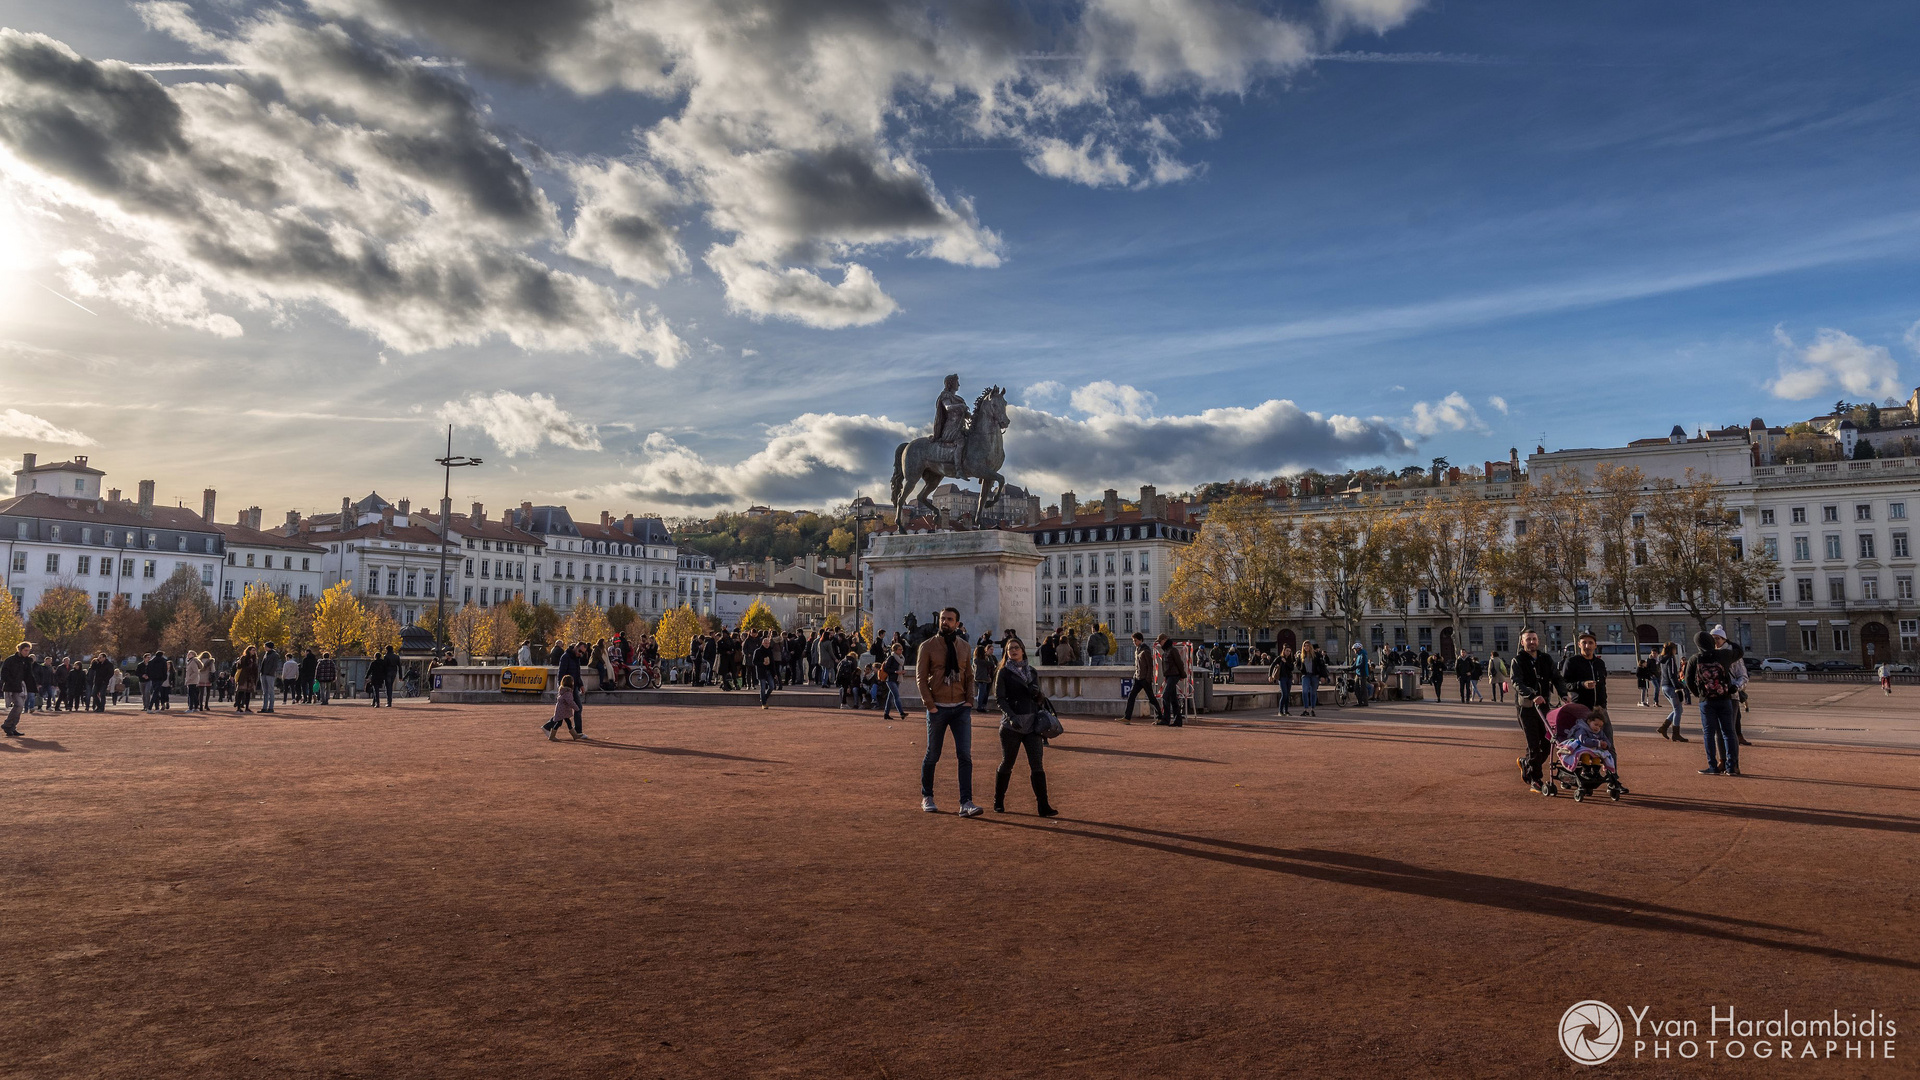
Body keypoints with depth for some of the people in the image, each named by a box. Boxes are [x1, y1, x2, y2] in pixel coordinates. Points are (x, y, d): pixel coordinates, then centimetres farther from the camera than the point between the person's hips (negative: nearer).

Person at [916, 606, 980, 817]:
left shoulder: (964, 647, 9)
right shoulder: (928, 646, -2)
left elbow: (969, 676, 14)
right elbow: (920, 677, -3)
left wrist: (969, 701, 1)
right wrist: (929, 704, -11)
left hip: (961, 708, 2)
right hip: (938, 708, -2)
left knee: (965, 756, -7)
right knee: (932, 755, 8)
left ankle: (966, 803, -9)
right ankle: (926, 797, 27)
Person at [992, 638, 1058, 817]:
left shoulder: (1031, 672, 14)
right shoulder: (1003, 672, 1)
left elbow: (1040, 700, 17)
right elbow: (1000, 698, -7)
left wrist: (1038, 694, -7)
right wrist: (1011, 717, -20)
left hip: (1032, 723, 3)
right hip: (1011, 724, -3)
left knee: (1037, 764, -5)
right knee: (1007, 763, 5)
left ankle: (1043, 805, -5)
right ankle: (998, 802, 21)